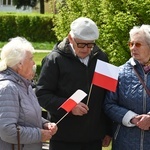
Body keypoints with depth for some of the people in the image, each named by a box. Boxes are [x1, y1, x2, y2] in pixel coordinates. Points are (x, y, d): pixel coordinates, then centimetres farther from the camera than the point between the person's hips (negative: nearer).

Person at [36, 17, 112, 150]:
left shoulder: (101, 58, 8)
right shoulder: (54, 60, -5)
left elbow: (107, 96, 14)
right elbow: (42, 94, -6)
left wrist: (108, 130, 13)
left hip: (94, 138, 4)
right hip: (64, 139, -4)